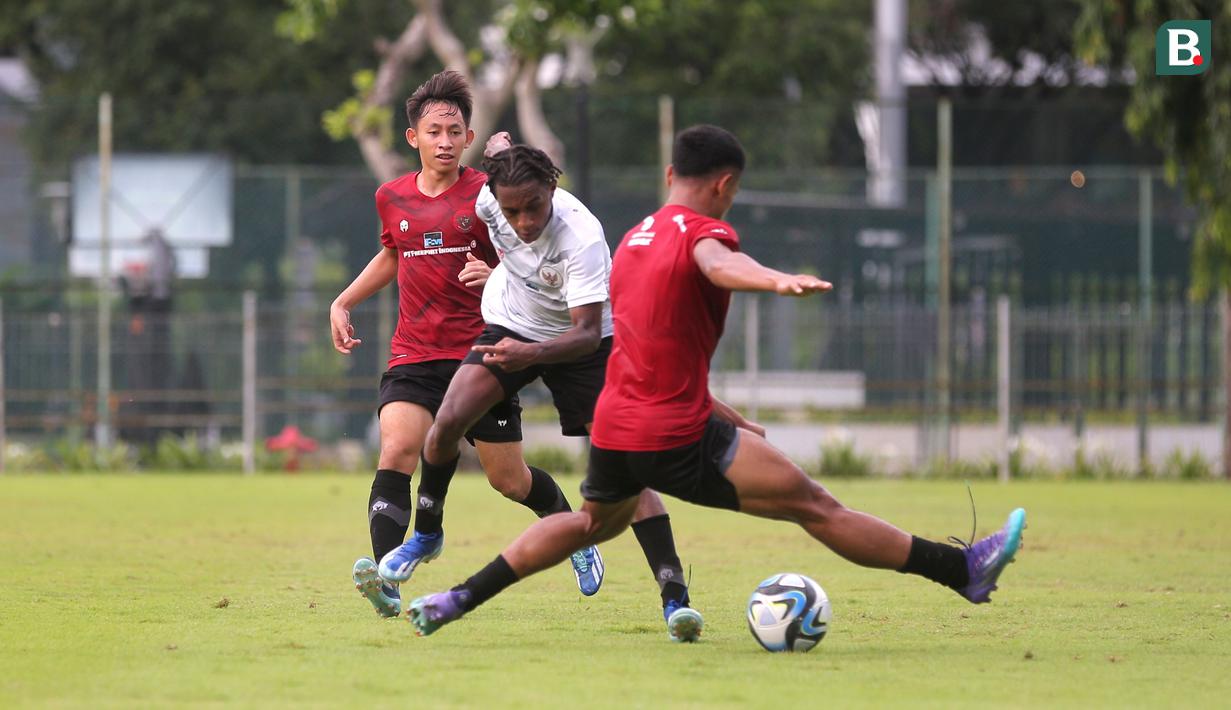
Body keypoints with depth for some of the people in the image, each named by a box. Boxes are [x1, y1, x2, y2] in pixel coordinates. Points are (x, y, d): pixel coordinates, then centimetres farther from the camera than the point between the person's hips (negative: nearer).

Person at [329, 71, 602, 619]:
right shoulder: (392, 198, 8)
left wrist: (496, 278, -24)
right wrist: (343, 302, 21)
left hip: (479, 353, -3)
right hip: (413, 357, 3)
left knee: (508, 479, 6)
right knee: (397, 451, -23)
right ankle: (387, 581, -36)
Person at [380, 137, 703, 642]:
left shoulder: (582, 239, -35)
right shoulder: (489, 199, -21)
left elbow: (588, 333, -39)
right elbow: (497, 145, 4)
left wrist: (530, 353, -55)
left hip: (576, 342, -4)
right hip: (511, 329, 4)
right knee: (447, 422, -16)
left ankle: (674, 594, -19)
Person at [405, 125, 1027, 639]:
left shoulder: (634, 238, 17)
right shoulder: (702, 232, -10)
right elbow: (718, 264, -37)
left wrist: (709, 407, 31)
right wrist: (777, 281, -56)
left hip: (613, 425, 8)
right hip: (677, 438, -8)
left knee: (595, 522, 36)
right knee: (814, 506, -8)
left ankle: (454, 601, 35)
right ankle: (963, 571, -9)